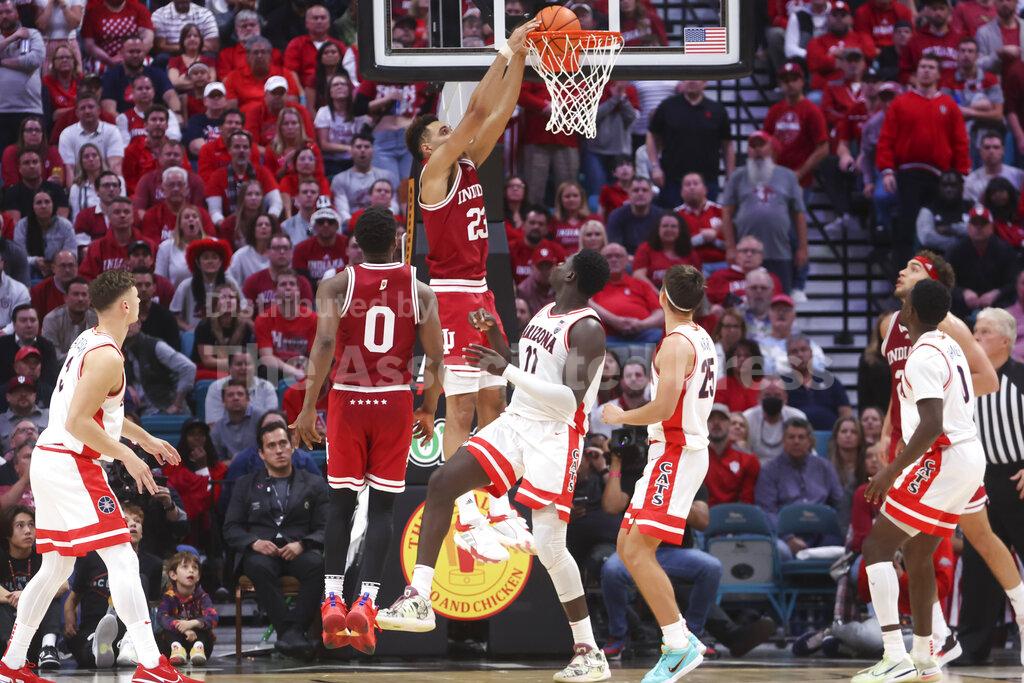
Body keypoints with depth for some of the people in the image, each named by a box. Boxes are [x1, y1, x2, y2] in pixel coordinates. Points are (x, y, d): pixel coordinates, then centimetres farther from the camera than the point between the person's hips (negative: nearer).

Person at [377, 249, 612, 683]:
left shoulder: (587, 330, -16)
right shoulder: (545, 314, 12)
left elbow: (571, 400, -26)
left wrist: (507, 370, -28)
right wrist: (494, 335, 9)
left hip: (554, 435, -9)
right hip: (516, 421, 9)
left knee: (549, 546, -13)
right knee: (441, 484, -3)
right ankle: (419, 600, -5)